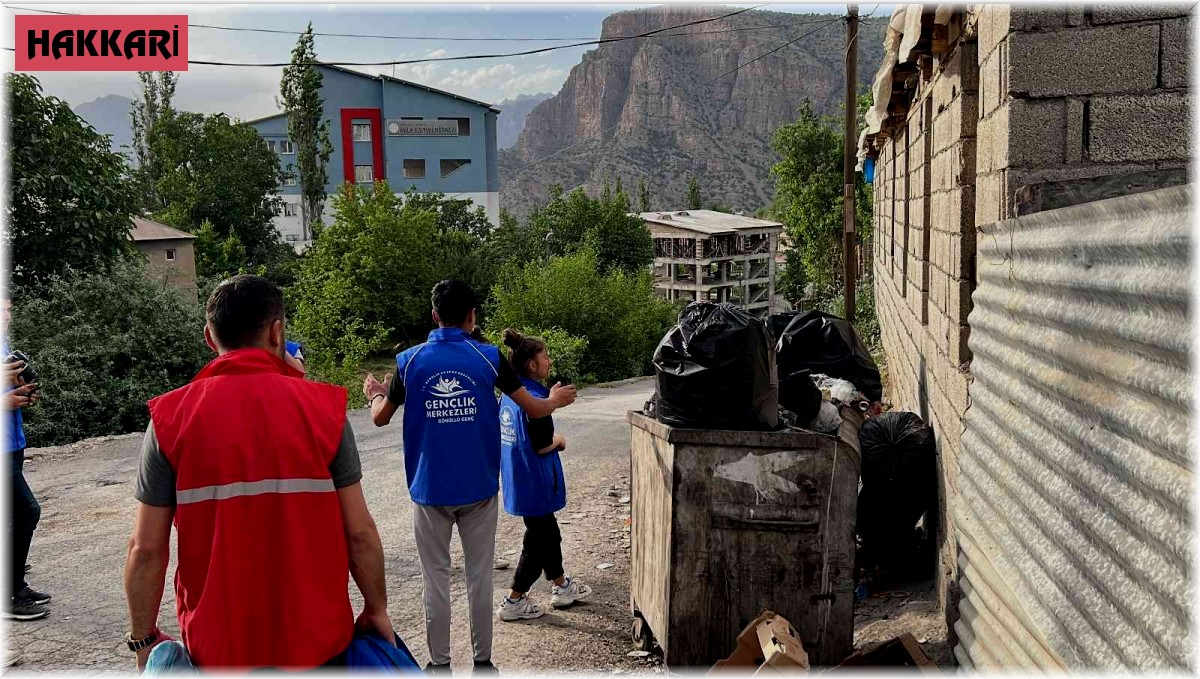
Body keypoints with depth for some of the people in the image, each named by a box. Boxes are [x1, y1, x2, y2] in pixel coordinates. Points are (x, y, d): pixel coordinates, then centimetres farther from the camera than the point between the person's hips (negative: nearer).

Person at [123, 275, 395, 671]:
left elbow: (146, 548, -7)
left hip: (215, 647, 1)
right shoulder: (323, 407, -9)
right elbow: (359, 532, -8)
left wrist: (144, 639, 6)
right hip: (314, 640, 0)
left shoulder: (170, 418, -7)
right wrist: (376, 609, 5)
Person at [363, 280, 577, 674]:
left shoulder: (410, 361, -4)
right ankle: (482, 661, 18)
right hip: (478, 489, 0)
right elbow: (533, 409, -1)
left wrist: (374, 394, 30)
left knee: (436, 578, 9)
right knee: (480, 576, 10)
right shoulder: (488, 358, -5)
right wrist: (555, 401, 21)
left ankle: (439, 664, 15)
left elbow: (380, 419, 8)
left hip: (430, 491, 0)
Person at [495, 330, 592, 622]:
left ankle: (561, 587, 36)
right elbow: (543, 446, -23)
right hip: (534, 484, -9)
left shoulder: (508, 395, 5)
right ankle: (514, 601, 14)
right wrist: (559, 440, -2)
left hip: (518, 479, 9)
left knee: (549, 532, 21)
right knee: (538, 540, 5)